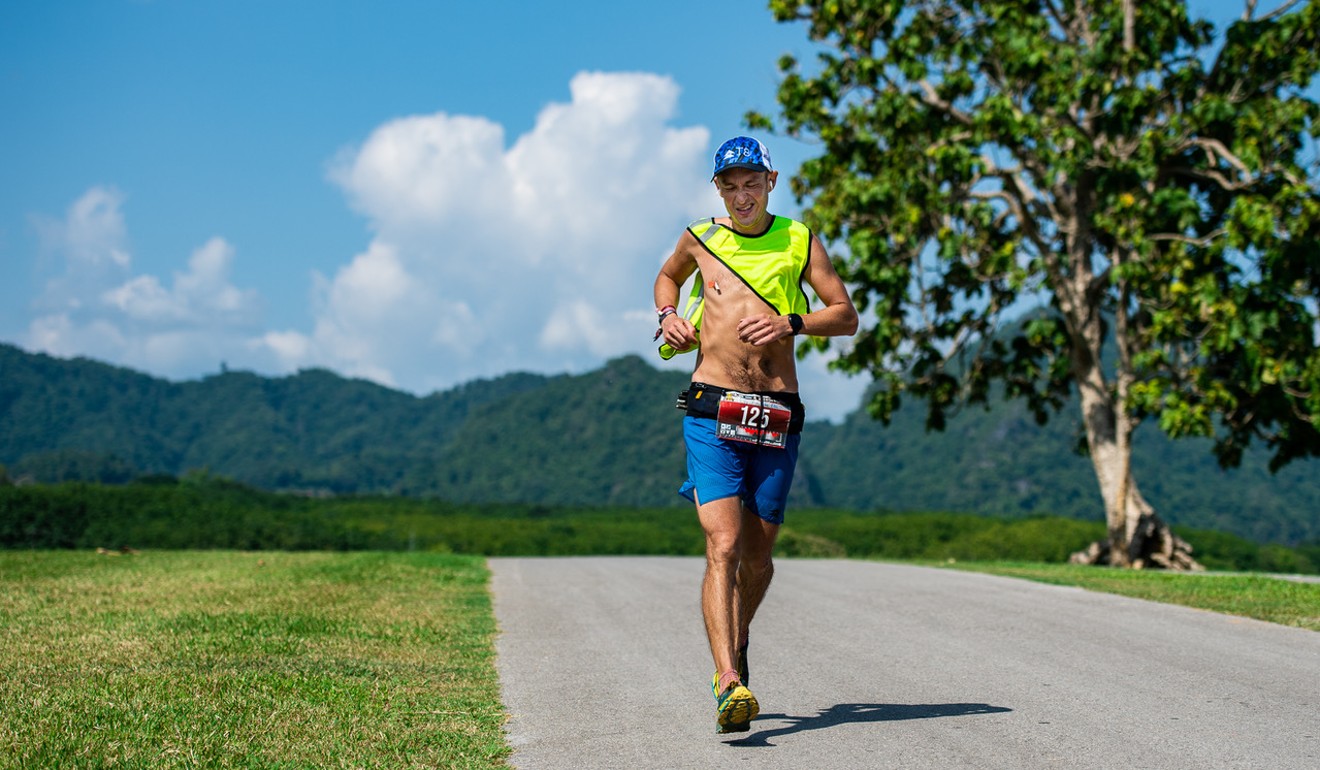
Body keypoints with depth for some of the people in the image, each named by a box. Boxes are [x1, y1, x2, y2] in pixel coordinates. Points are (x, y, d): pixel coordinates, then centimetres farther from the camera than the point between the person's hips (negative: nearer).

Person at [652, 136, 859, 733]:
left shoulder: (798, 240, 9)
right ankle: (730, 685, -23)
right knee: (723, 546, -16)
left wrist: (792, 324, -9)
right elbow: (667, 277, 32)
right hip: (711, 413, -1)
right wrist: (669, 315, 11)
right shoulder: (699, 239, 10)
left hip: (776, 418, 1)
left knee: (757, 552, 10)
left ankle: (735, 647, 37)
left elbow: (846, 316, 8)